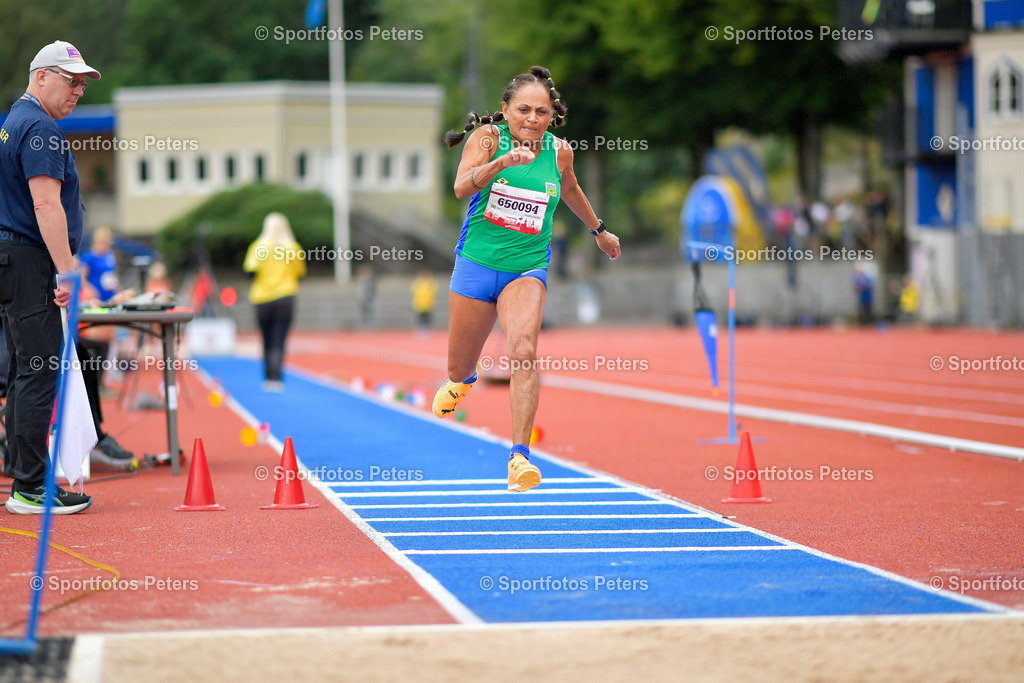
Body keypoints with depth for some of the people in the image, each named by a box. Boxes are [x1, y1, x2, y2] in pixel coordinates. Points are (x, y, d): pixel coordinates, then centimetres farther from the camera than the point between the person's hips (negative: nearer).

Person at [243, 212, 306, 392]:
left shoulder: (259, 247, -2)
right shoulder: (293, 248, 3)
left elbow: (251, 270, -12)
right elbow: (301, 273, 10)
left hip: (262, 298, 0)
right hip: (285, 298, 0)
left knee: (267, 342, 12)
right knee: (279, 342, -5)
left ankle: (268, 378, 16)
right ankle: (276, 379, -17)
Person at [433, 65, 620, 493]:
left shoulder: (559, 151, 0)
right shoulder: (488, 137, -9)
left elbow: (570, 191, 23)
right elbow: (462, 188, -27)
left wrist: (599, 231, 35)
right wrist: (502, 161, -43)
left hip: (527, 270, 0)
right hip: (476, 263, 0)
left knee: (524, 352, -26)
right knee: (459, 370, 14)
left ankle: (519, 457, -26)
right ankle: (463, 379, 55)